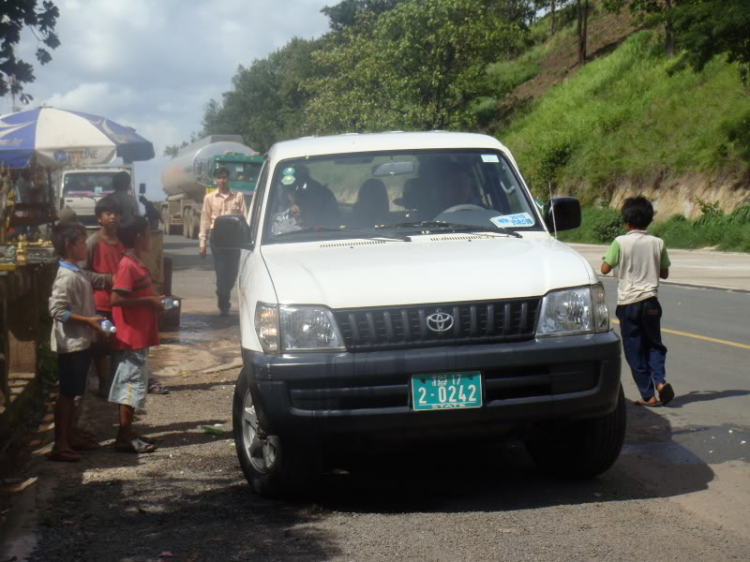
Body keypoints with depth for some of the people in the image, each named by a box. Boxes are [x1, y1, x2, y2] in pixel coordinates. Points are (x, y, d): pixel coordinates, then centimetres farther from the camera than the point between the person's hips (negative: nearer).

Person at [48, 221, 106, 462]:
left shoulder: (76, 273, 12)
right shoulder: (67, 277, -19)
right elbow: (57, 310, -25)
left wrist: (93, 320, 13)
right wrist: (88, 321, -23)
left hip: (81, 342, 10)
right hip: (71, 343, -10)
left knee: (73, 393, 17)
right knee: (67, 393, -6)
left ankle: (71, 435, 27)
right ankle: (60, 445, -3)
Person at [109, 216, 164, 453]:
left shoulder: (136, 264, 13)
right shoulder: (128, 266, -17)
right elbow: (117, 299, -25)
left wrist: (153, 301, 10)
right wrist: (149, 301, -19)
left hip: (138, 337, 10)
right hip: (130, 338, -10)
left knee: (133, 386, 14)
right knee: (131, 387, -6)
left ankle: (128, 433, 21)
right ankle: (124, 439, -2)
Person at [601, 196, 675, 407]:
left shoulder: (620, 242, -10)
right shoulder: (657, 243, 0)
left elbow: (605, 269, -6)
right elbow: (664, 273, 7)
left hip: (628, 302, -3)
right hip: (650, 301, 3)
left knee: (635, 351, 5)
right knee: (654, 344, 17)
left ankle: (648, 395, 5)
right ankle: (660, 380, -7)